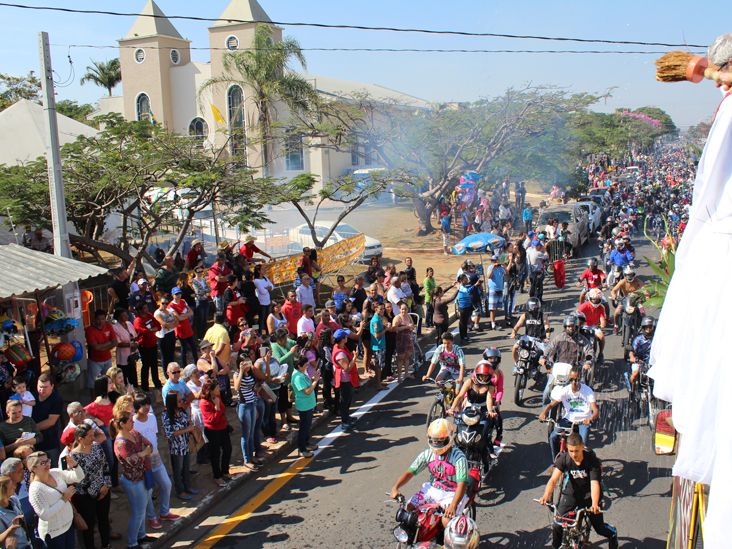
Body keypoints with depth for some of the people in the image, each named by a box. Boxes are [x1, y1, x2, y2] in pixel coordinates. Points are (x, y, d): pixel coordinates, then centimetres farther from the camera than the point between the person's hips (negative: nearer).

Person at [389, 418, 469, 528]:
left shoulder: (458, 457, -20)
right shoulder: (427, 454, -5)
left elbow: (462, 484, -27)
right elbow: (410, 472, -5)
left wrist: (453, 505, -42)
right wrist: (395, 488, -21)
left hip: (452, 493, -5)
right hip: (432, 489, 5)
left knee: (447, 520, -29)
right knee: (409, 508, -10)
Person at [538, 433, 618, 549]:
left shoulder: (592, 460, -25)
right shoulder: (563, 458, -22)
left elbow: (594, 484, -33)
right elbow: (553, 479, -32)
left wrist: (594, 505, -50)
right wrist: (546, 495, -50)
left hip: (589, 495, -1)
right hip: (571, 494, 1)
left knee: (599, 527, -1)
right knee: (557, 525, -9)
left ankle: (613, 534, 36)